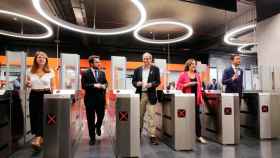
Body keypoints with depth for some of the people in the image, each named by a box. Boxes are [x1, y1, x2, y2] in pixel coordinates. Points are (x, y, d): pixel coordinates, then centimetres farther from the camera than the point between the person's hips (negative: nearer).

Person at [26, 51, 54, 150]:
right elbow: (27, 85, 16)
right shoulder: (30, 71, 7)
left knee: (43, 116, -10)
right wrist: (28, 84, -7)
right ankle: (40, 138, 24)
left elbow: (52, 86, 4)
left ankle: (37, 140, -13)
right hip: (34, 96, 3)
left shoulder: (50, 72, 1)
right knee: (34, 116, 7)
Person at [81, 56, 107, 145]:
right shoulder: (85, 73, -3)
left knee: (101, 116, 9)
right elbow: (83, 86, -11)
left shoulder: (102, 73, 9)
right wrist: (94, 85, -21)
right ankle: (92, 138, 21)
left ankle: (98, 127, 45)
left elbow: (105, 83, 11)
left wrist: (104, 86, -11)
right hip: (90, 99, -3)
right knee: (91, 119, 5)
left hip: (101, 98, 3)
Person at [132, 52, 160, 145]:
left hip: (151, 95, -2)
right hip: (140, 95, 3)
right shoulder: (138, 70, 11)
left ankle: (152, 136, 2)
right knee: (139, 115, 12)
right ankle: (138, 133, 28)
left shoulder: (155, 69, 5)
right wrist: (137, 83, -12)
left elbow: (158, 82, -1)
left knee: (151, 115, -5)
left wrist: (150, 84, -19)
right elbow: (133, 81, 10)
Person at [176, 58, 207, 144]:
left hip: (196, 98, 4)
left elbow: (200, 87, 16)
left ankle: (199, 136, 13)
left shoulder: (197, 75, 13)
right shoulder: (183, 74, 0)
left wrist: (200, 97, 8)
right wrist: (188, 84, -15)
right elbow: (178, 86, -4)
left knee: (197, 116, 5)